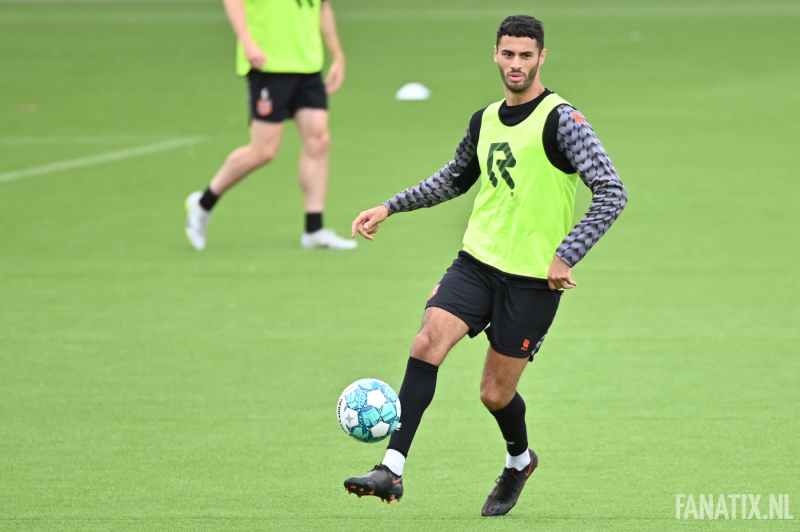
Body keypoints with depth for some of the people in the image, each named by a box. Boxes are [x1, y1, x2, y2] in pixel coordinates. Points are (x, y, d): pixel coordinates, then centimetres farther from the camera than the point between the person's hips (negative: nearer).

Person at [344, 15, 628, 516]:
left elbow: (612, 192, -16)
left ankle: (520, 461, 36)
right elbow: (455, 178, 29)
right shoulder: (484, 121, 9)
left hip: (534, 278, -5)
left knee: (496, 394, 1)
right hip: (478, 262, 5)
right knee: (428, 343, -18)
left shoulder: (561, 120, -11)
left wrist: (566, 255, -20)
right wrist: (389, 207, 23)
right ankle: (393, 470, -22)